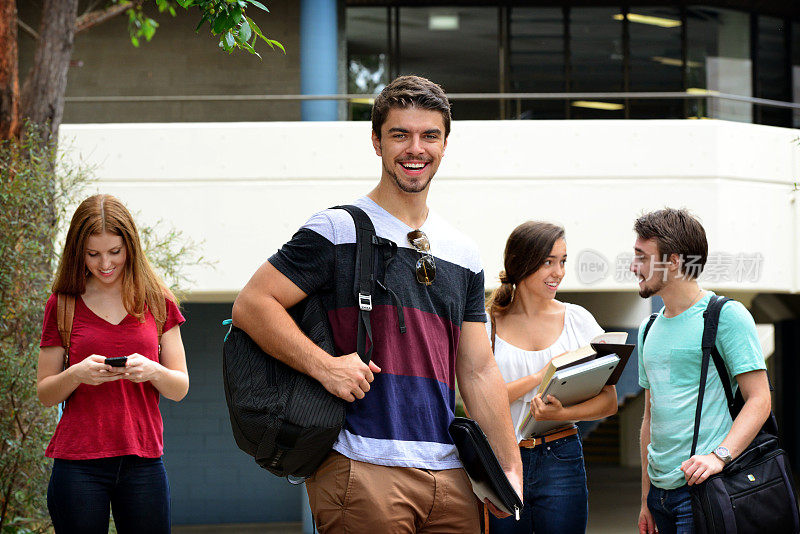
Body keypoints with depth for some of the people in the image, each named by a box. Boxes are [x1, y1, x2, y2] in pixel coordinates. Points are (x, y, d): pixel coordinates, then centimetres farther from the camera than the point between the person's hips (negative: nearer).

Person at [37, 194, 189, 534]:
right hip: (77, 464, -1)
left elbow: (181, 388, 8)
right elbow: (45, 394, 7)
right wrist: (77, 374, -14)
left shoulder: (157, 301, 8)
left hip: (143, 461, 1)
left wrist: (152, 371, -14)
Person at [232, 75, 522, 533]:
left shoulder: (464, 254, 16)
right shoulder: (338, 231, -1)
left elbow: (479, 371, 16)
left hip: (451, 475, 5)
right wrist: (323, 365, -18)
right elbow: (251, 305, -6)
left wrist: (511, 469, 10)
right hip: (362, 470, -5)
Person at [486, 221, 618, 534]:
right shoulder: (487, 325, 2)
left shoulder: (579, 320, 7)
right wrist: (540, 376, -12)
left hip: (560, 462, 1)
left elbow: (609, 401, 3)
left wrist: (561, 413, -15)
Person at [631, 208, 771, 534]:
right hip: (661, 491, 7)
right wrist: (646, 500, 17)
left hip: (703, 486, -7)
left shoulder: (727, 316, -6)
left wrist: (719, 455, -25)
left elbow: (759, 400, -11)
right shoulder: (650, 330, 16)